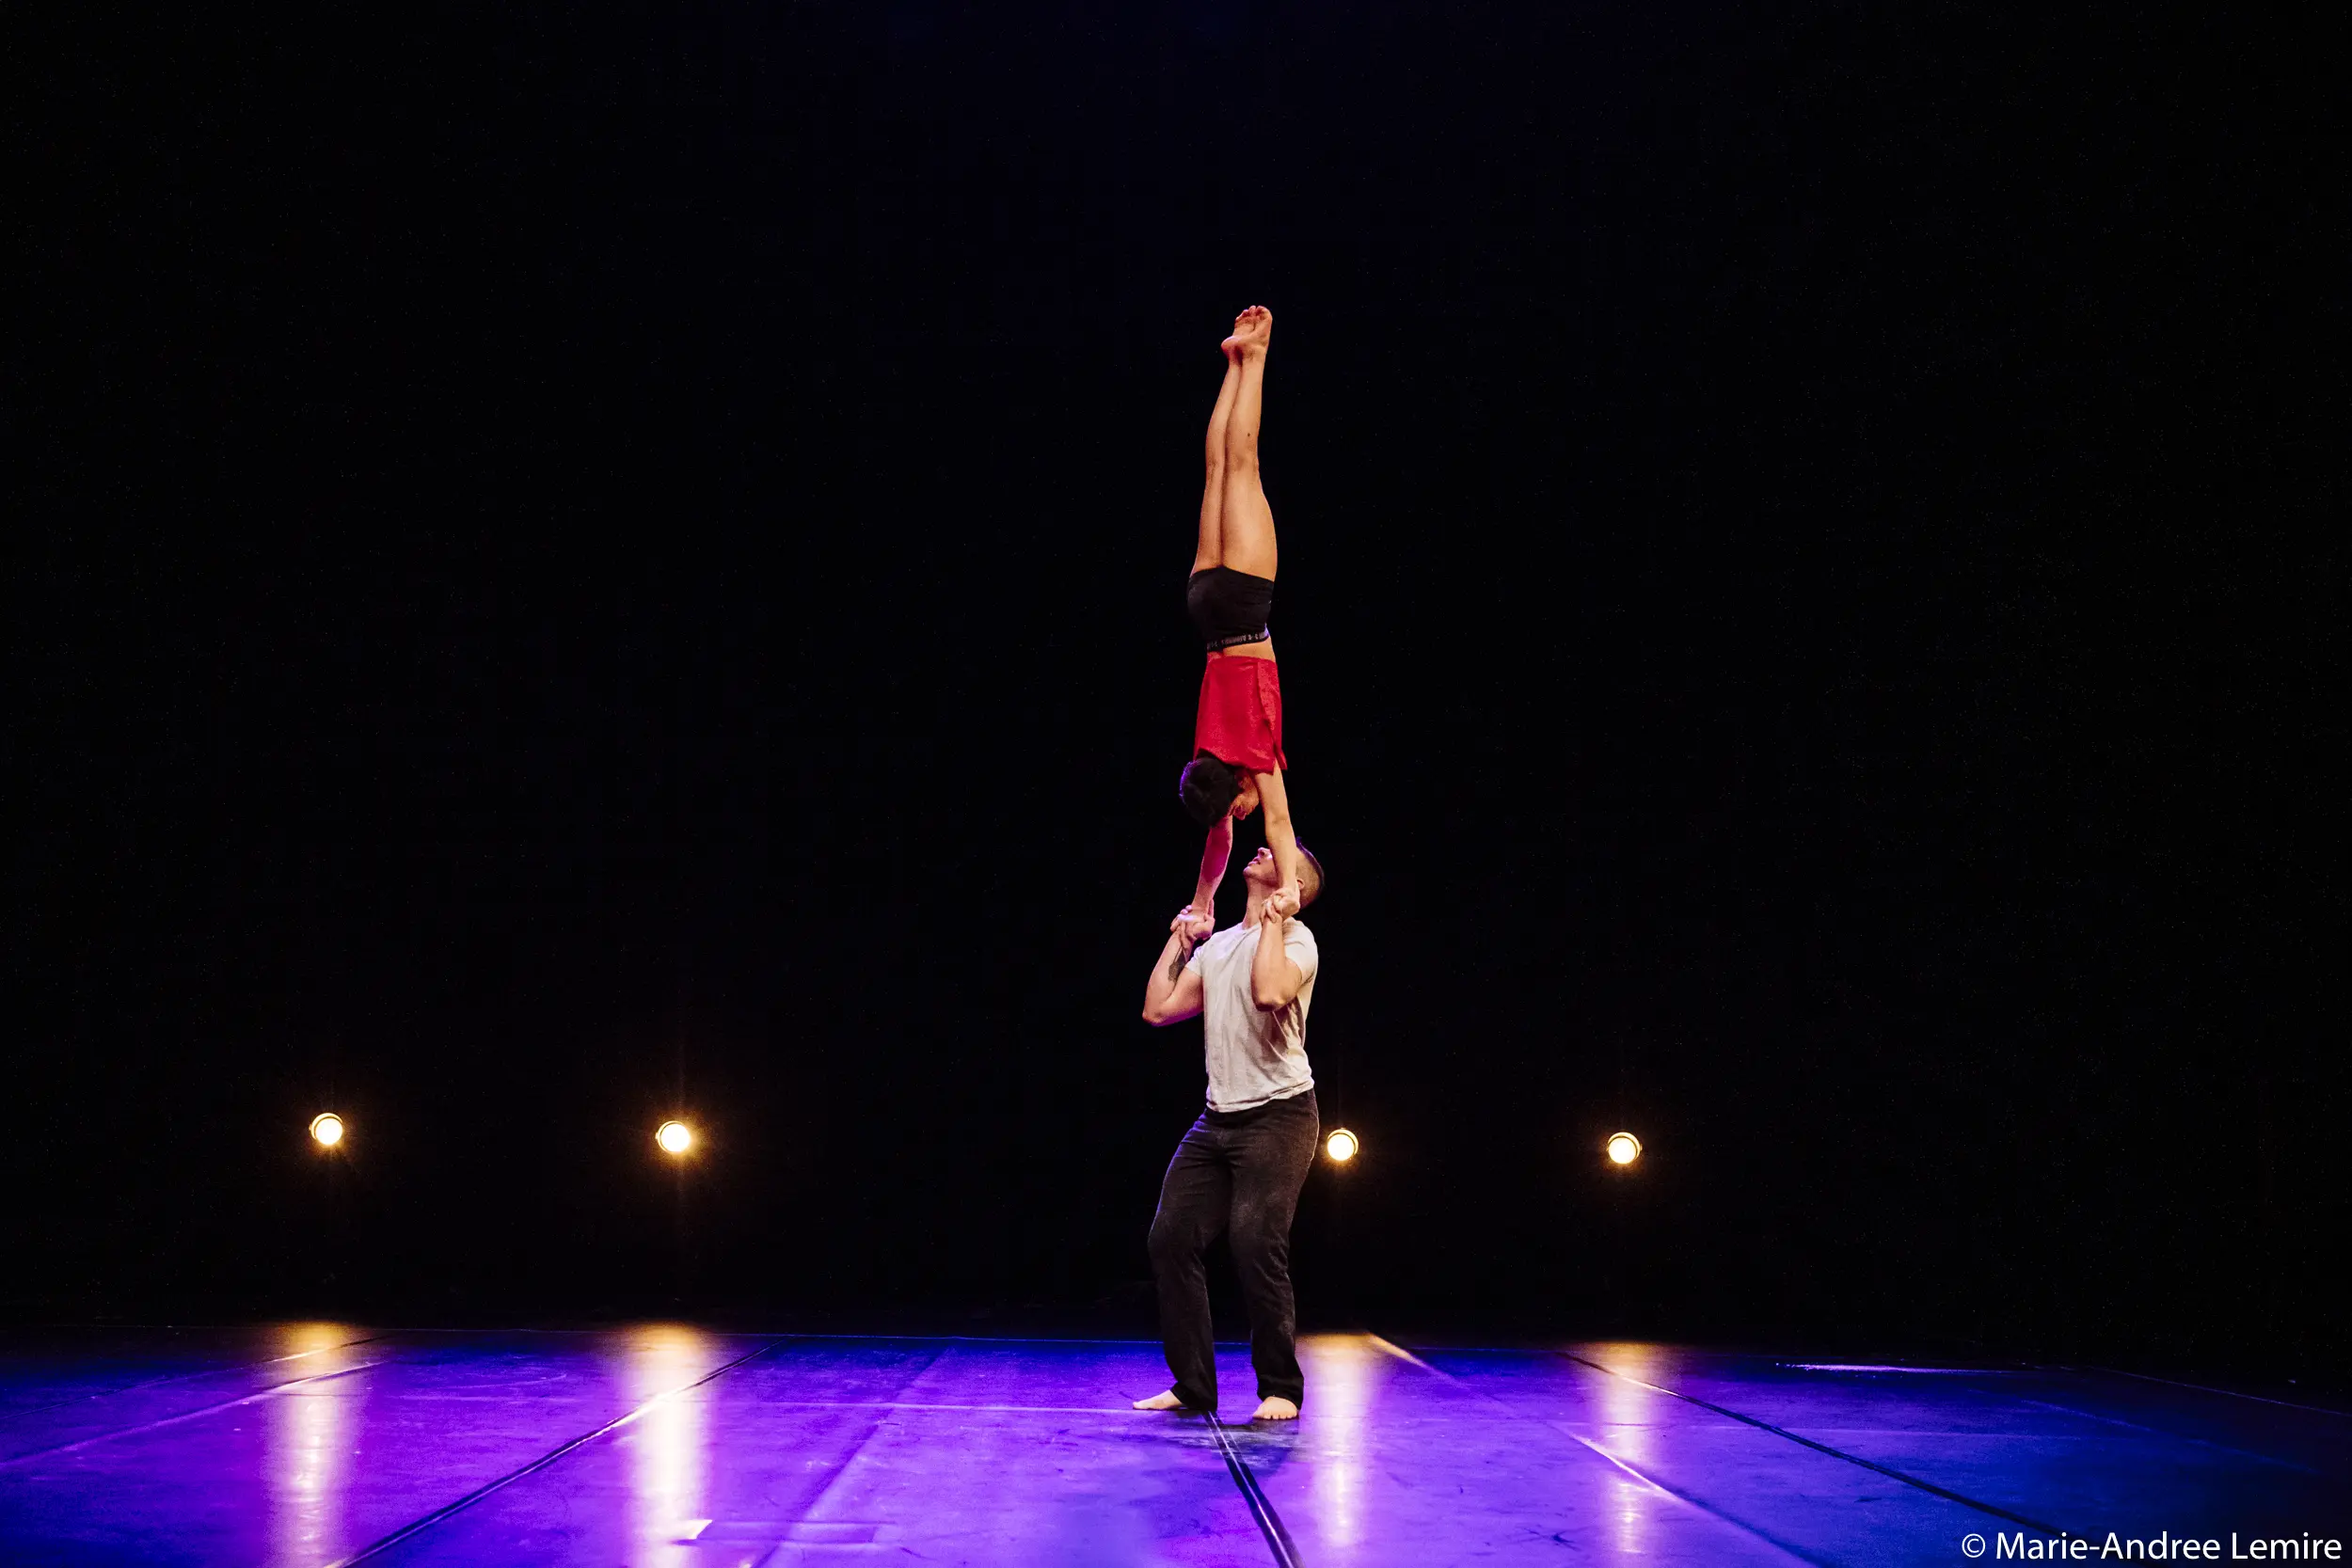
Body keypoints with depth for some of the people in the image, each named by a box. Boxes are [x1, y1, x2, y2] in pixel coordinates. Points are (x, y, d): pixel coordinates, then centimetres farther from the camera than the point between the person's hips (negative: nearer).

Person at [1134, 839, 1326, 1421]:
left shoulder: (1294, 937, -6)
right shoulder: (1217, 945, 17)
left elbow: (1269, 993, -27)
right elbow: (1158, 1009, 13)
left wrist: (1271, 921, -16)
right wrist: (1178, 940, 16)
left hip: (1277, 1116, -7)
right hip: (1218, 1118, 8)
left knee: (1256, 1245, -14)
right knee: (1172, 1237, 1)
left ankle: (1281, 1389, 0)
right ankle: (1193, 1386, 9)